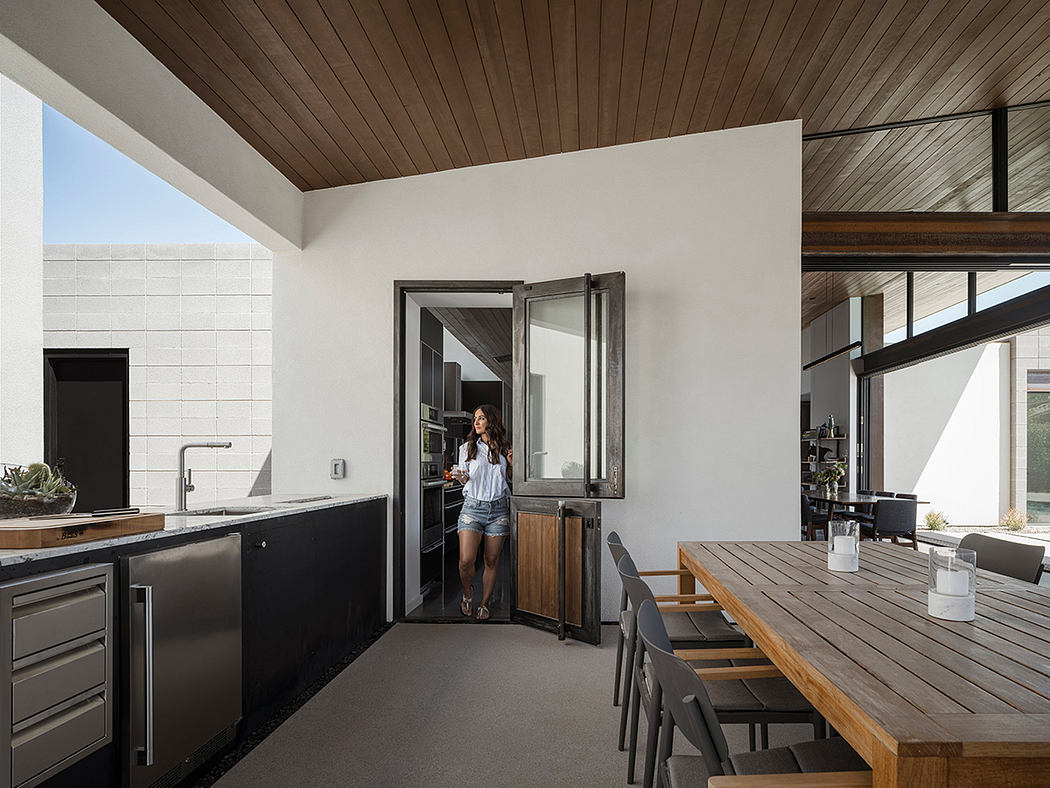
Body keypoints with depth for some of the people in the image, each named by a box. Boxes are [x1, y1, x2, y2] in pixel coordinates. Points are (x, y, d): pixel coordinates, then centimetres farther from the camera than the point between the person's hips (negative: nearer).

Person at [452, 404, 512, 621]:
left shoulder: (504, 448, 8)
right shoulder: (468, 447, 6)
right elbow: (465, 478, 9)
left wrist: (513, 465, -4)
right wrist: (463, 478, -13)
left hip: (498, 508, 1)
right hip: (473, 506, -1)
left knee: (491, 561, 5)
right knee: (466, 560, -11)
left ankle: (484, 604, 22)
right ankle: (467, 592, 19)